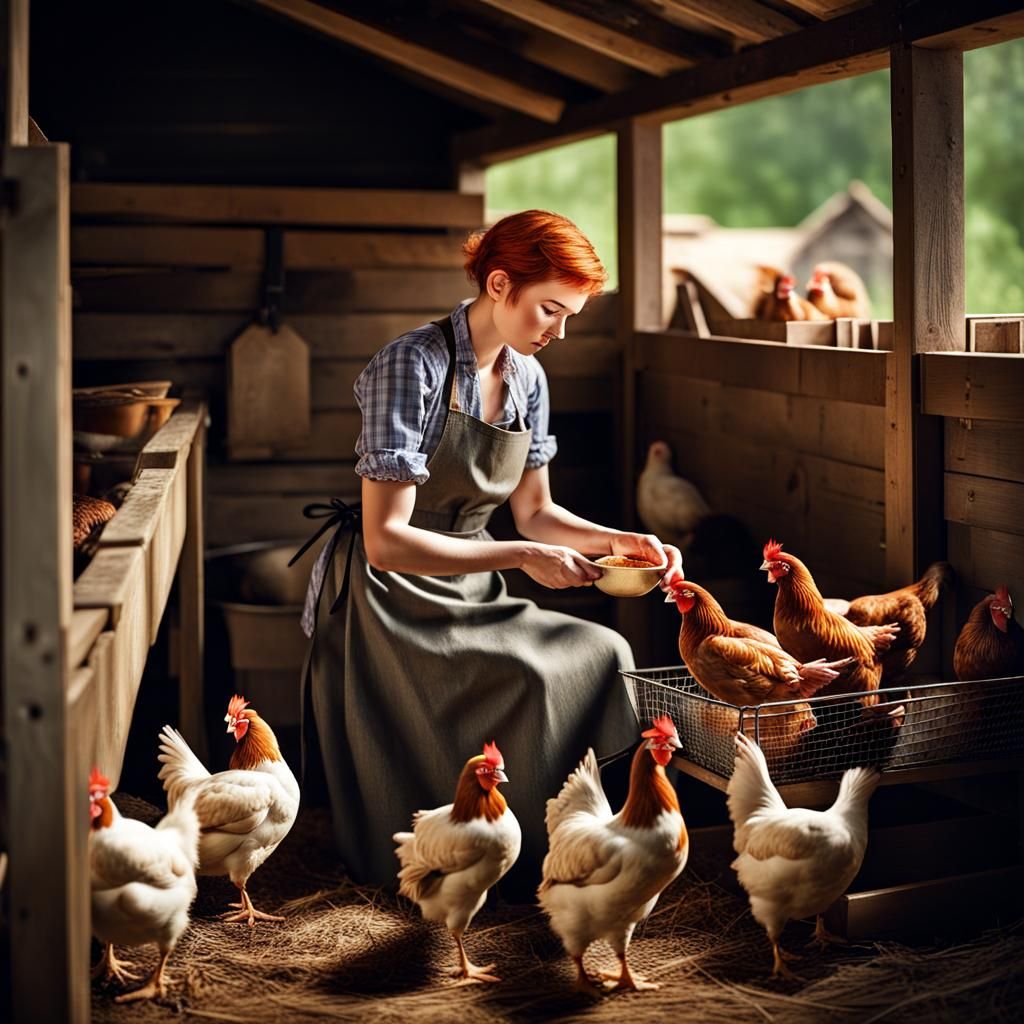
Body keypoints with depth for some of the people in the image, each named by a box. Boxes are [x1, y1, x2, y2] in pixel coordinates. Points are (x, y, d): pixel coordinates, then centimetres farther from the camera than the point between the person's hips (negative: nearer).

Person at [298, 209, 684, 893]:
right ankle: (531, 867, -8)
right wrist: (522, 557, -28)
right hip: (393, 605, -8)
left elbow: (534, 510, 12)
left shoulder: (526, 376, 4)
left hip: (470, 596, 8)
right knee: (534, 680, -26)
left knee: (604, 656, -10)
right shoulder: (412, 368, -20)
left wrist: (616, 540, -6)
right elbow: (386, 540, -24)